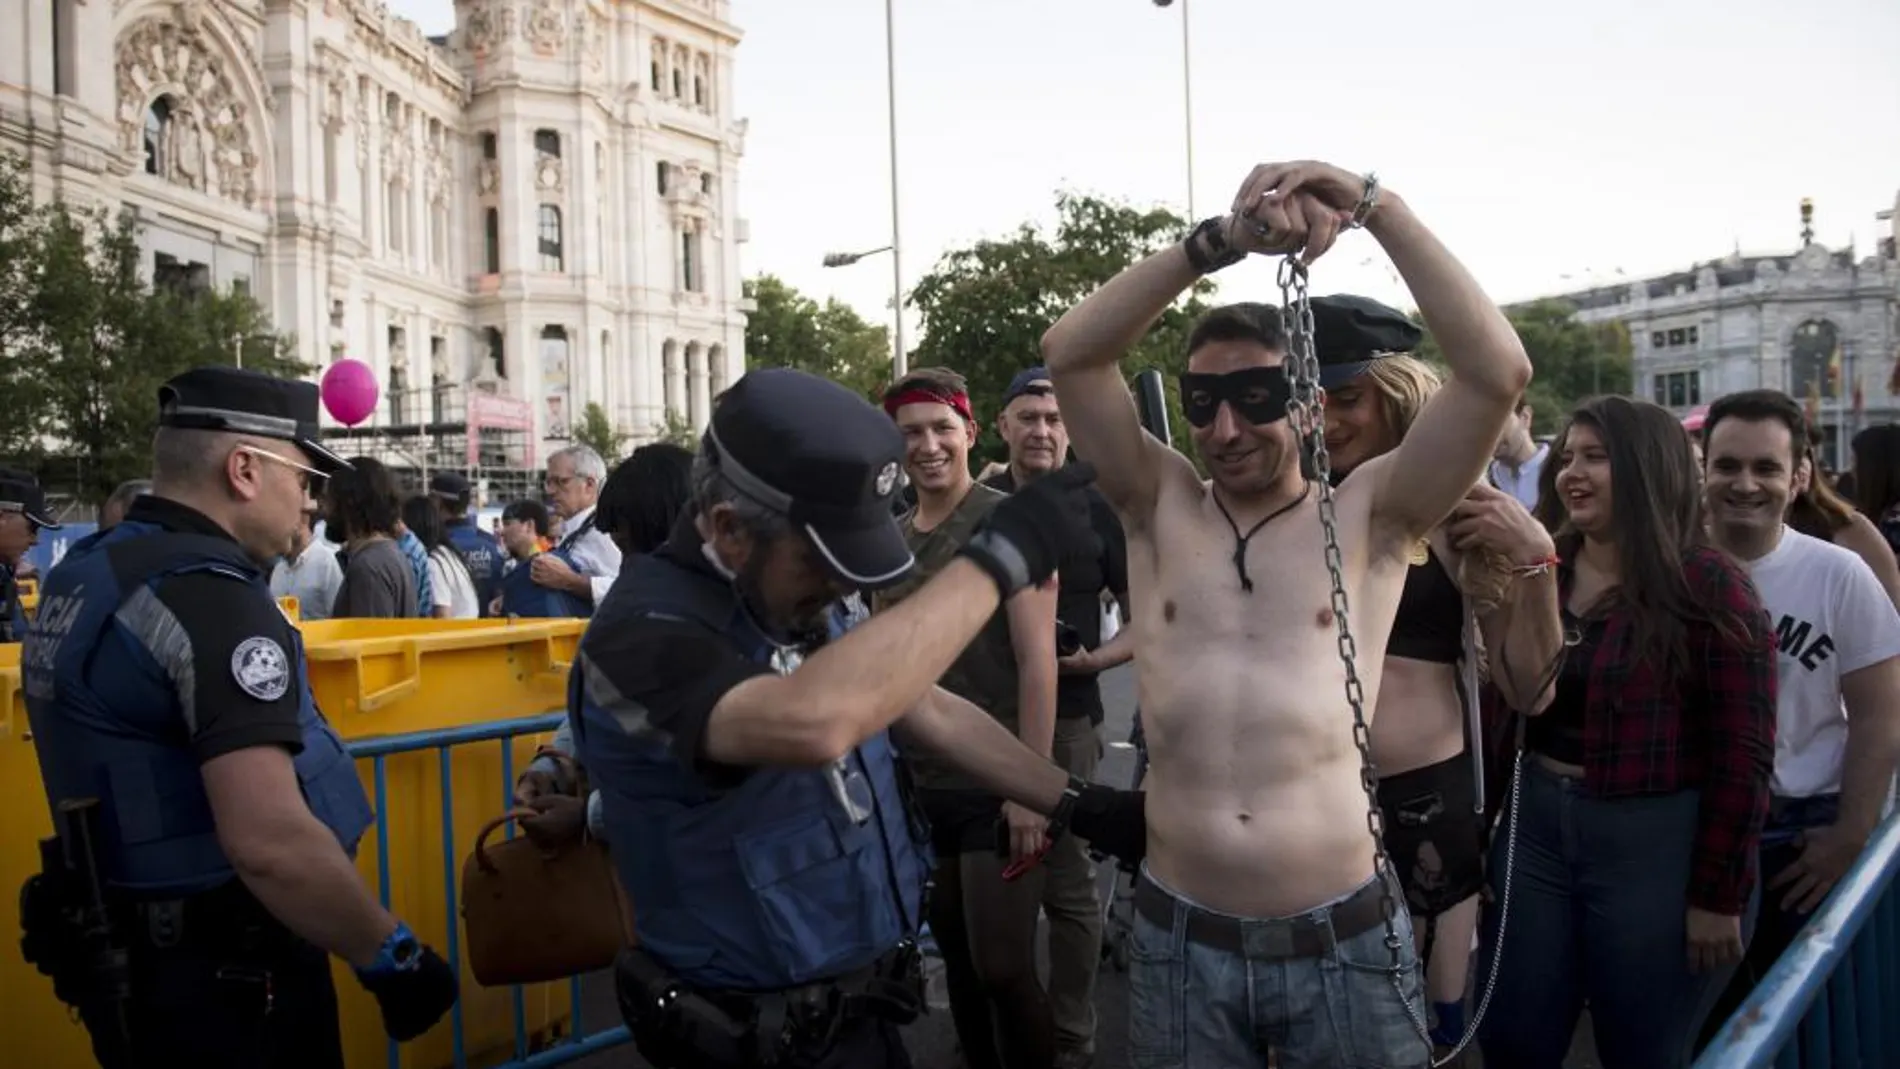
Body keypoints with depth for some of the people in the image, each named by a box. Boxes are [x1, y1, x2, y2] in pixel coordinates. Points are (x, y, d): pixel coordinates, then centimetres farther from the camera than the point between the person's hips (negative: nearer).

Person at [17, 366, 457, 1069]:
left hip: (131, 957, 9)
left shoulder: (83, 573, 7)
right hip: (229, 980, -9)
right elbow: (270, 841, -31)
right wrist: (393, 958, -20)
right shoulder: (211, 596, -22)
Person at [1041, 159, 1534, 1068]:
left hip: (1345, 943, -1)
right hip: (1179, 940, 2)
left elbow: (1499, 372, -11)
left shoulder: (1367, 517, 0)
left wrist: (1373, 205, -13)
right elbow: (1069, 354, -7)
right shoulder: (1160, 510, 4)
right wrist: (1217, 243, -18)